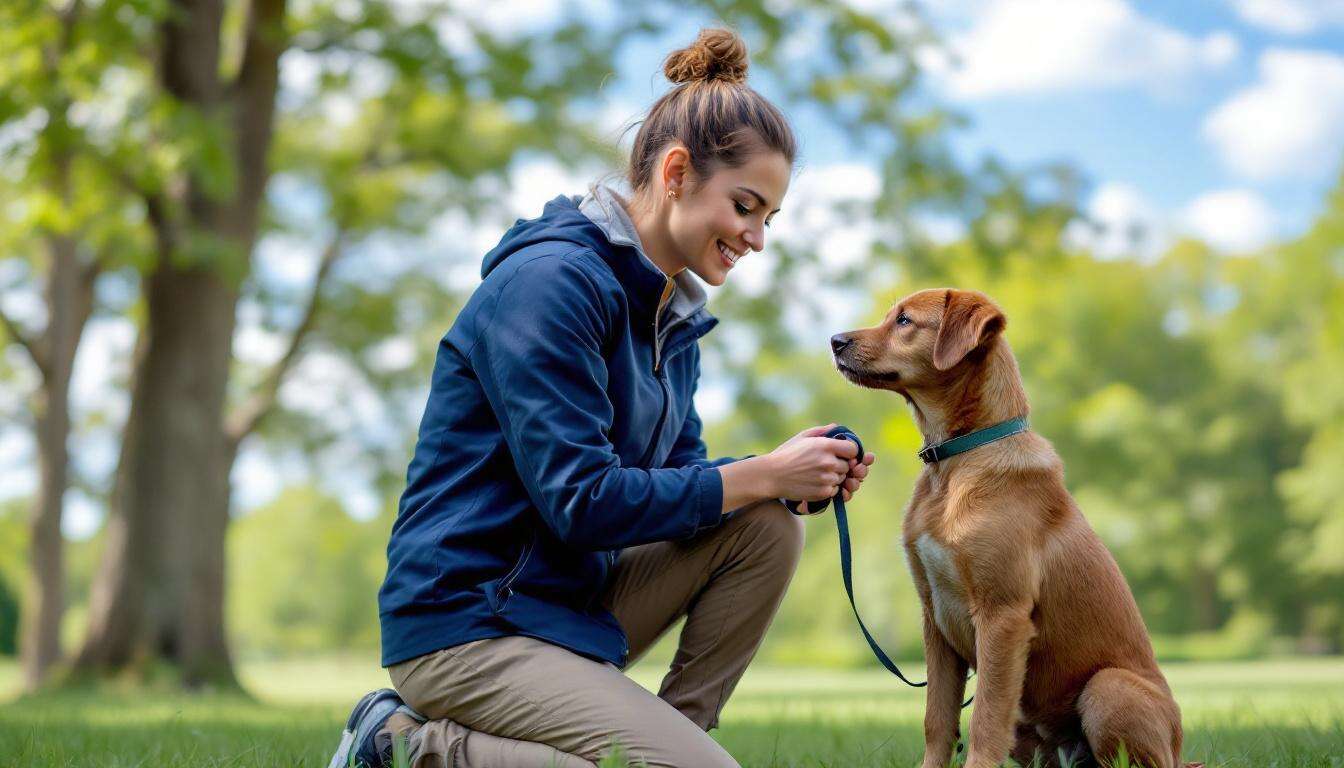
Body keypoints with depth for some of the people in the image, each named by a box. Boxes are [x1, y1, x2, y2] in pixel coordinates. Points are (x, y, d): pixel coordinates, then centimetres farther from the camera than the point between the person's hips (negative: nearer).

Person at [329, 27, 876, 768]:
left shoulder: (672, 312, 11)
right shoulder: (551, 282, -19)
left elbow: (679, 472, 13)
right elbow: (580, 500, -23)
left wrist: (795, 480, -5)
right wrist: (762, 475, -17)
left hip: (571, 590, 9)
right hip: (467, 621, -9)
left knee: (765, 530, -1)